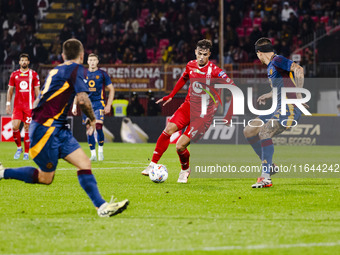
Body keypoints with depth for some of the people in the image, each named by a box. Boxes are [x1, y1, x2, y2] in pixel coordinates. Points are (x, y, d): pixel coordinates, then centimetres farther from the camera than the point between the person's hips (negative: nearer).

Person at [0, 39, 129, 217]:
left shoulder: (56, 70, 17)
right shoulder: (77, 69, -8)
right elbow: (83, 99, -17)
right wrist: (92, 119, -2)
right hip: (46, 128, -9)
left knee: (84, 163, -2)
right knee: (45, 178, 0)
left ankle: (101, 206, -9)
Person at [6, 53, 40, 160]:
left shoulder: (33, 74, 4)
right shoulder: (14, 74, 9)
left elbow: (37, 90, 6)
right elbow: (10, 90, 13)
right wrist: (8, 104, 6)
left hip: (29, 105, -2)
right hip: (17, 105, 2)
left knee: (27, 128, -2)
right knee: (15, 126, -11)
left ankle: (26, 153, 5)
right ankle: (19, 147, 11)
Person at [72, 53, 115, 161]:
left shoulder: (102, 74, 3)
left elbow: (111, 89, 7)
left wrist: (108, 105, -1)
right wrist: (74, 105, 8)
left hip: (99, 104, -3)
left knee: (98, 127, -17)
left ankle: (101, 149, 5)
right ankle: (93, 154, 4)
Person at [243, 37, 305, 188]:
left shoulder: (277, 61, -9)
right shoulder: (270, 67, 20)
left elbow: (298, 69, -25)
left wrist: (298, 94, -33)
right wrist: (268, 96, 42)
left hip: (290, 109, -10)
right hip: (280, 108, 10)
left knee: (264, 133, -28)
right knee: (249, 131, 8)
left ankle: (266, 177, -30)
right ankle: (268, 165, 14)